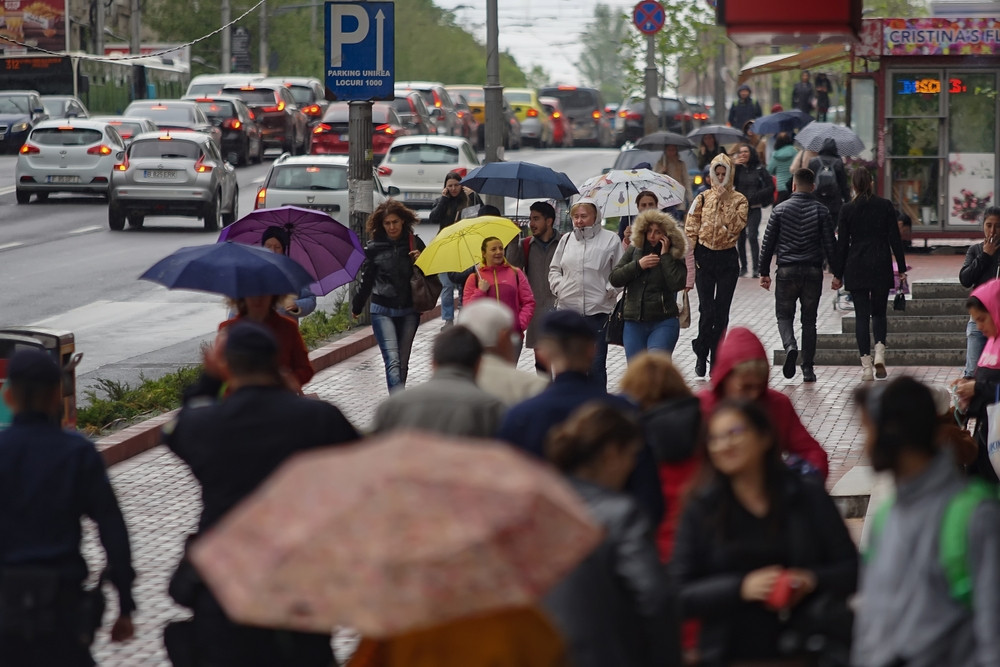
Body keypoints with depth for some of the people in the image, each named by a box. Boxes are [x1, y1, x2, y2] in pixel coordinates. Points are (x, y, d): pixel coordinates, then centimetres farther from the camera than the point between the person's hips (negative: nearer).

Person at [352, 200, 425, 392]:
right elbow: (366, 281, 10)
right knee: (392, 361, -16)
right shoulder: (374, 248, -2)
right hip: (383, 311, -2)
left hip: (409, 311, 2)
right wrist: (356, 307, 18)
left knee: (403, 362, 9)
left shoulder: (415, 243, 2)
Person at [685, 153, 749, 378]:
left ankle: (716, 360, 9)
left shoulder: (739, 200, 5)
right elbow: (690, 230, 3)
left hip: (727, 258, 1)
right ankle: (701, 353, 10)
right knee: (707, 310, -7)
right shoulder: (702, 199, 5)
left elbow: (735, 226, -11)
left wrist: (724, 201, -13)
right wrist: (690, 258, -6)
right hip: (705, 258, -1)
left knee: (722, 311, 2)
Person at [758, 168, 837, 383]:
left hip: (787, 270, -1)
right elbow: (830, 244, -1)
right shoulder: (821, 211, -1)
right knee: (809, 320, 9)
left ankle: (790, 346, -20)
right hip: (813, 271, 1)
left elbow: (769, 242, 1)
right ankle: (808, 368, 7)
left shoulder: (780, 210, -1)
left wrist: (764, 272, 8)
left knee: (784, 315, 10)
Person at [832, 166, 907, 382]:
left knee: (862, 315, 3)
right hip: (881, 267, 1)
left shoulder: (848, 210, -3)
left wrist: (838, 274, 7)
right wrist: (901, 268, 6)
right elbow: (895, 239, -1)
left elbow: (842, 244, 0)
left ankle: (866, 366, -1)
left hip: (856, 267, -1)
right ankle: (879, 352, -8)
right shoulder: (885, 206, -2)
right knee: (879, 312, 15)